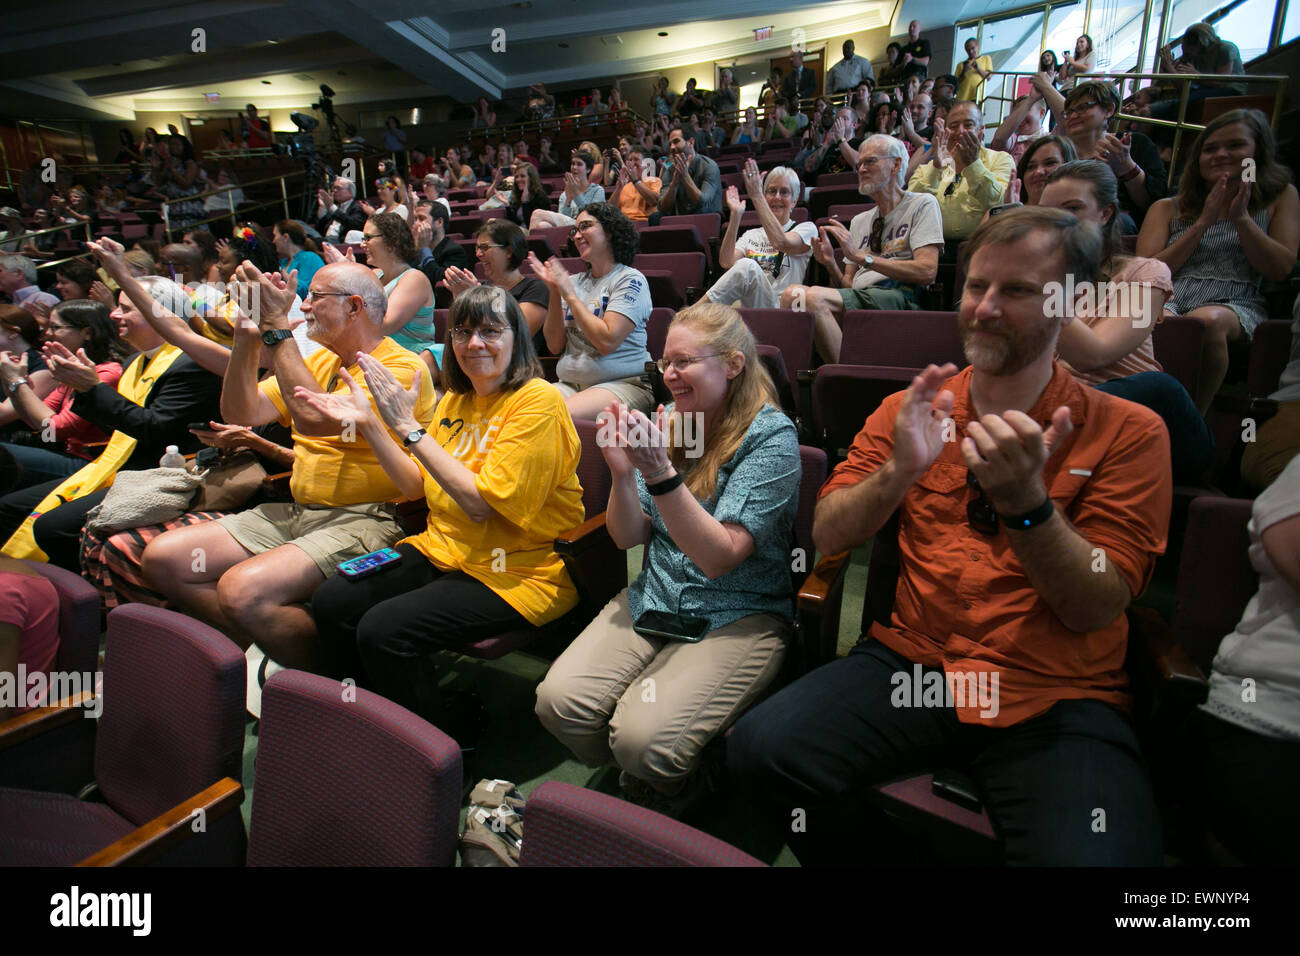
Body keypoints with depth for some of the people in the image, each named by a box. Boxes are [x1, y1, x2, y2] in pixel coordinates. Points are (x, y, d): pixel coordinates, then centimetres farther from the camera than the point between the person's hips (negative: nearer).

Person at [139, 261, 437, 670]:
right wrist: (247, 336, 0)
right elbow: (239, 413, 11)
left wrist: (276, 327, -17)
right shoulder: (318, 360, 18)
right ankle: (262, 642, 4)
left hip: (360, 521, -9)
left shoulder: (402, 367, -10)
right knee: (163, 557, -2)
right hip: (294, 511, 9)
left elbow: (315, 418, -24)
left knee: (241, 590, -29)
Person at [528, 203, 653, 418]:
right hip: (570, 383, 5)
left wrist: (569, 295, -10)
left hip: (623, 383, -5)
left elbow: (607, 341, -17)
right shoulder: (574, 282, 15)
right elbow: (555, 346, 8)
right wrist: (554, 292, -3)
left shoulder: (630, 279, -3)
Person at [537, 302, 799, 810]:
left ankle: (673, 790, 13)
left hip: (738, 615, -5)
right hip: (654, 598, 5)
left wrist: (661, 474, -31)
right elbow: (629, 537, 5)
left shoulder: (771, 436, -12)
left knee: (643, 738, -25)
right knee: (558, 701, -16)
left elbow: (718, 557, -21)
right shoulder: (668, 422, 4)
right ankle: (640, 782, 13)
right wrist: (622, 473, -14)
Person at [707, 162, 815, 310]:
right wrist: (735, 214, 0)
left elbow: (780, 242, -13)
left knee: (747, 266, -31)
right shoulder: (751, 235, 24)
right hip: (744, 307, 4)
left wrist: (756, 196, -11)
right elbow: (726, 262, 3)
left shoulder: (806, 228, 12)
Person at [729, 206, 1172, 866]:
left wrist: (1027, 503, -23)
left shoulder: (1129, 432, 1)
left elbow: (1097, 609, -5)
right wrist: (898, 472, -18)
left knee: (1091, 854, -29)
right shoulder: (907, 412, 8)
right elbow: (828, 538, 1)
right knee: (759, 749, -20)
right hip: (911, 662, 2)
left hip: (1057, 699, -1)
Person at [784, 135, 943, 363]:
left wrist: (861, 255, -7)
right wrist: (831, 264, 1)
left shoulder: (922, 204, 10)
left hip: (900, 296, -6)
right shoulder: (860, 221, 29)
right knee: (793, 293, -22)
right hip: (859, 296, 6)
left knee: (815, 297, -31)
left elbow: (927, 271, -6)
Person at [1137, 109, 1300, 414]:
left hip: (1236, 305, 0)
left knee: (1206, 320, -38)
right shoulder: (1167, 208, 20)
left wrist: (1241, 218, 0)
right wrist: (1203, 223, 0)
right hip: (1168, 300, 0)